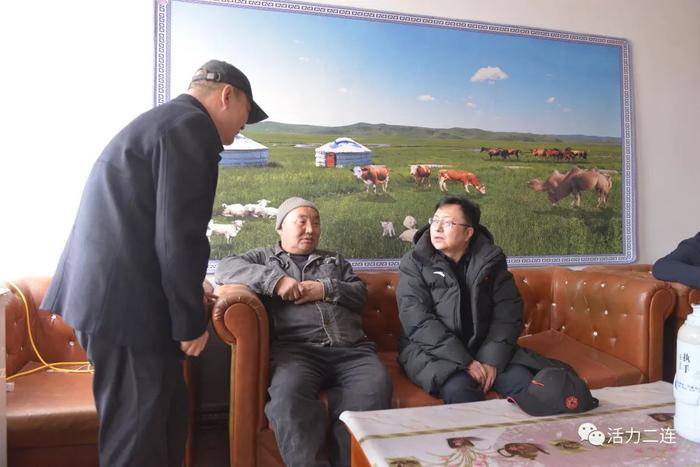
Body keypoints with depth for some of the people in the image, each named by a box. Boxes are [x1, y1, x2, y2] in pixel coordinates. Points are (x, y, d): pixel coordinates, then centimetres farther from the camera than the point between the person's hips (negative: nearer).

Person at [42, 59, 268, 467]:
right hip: (126, 302, -10)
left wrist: (187, 293, 27)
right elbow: (178, 235, -19)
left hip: (107, 292, 10)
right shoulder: (192, 127, -11)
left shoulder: (160, 120, 21)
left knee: (166, 415, 18)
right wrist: (191, 319, -9)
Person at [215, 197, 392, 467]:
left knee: (375, 387, -31)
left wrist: (325, 289, 1)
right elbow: (226, 269, 5)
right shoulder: (264, 258, 24)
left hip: (351, 349, 3)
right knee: (289, 392, -38)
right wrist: (276, 280, -8)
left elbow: (360, 293, 20)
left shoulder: (335, 261, 33)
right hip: (295, 348, -2)